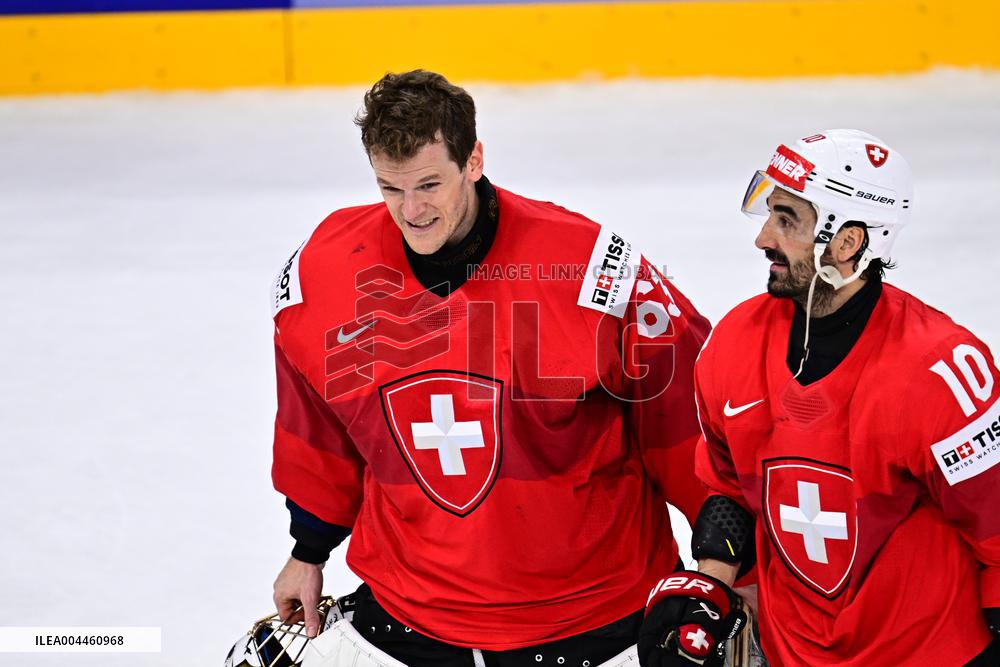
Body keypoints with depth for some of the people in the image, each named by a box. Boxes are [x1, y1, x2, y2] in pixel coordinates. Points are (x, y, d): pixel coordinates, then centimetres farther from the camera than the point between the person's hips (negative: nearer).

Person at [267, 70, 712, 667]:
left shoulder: (588, 266, -17)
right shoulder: (322, 271, -6)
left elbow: (686, 398, -8)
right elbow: (318, 432, 12)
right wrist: (309, 551, 19)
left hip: (590, 611, -3)